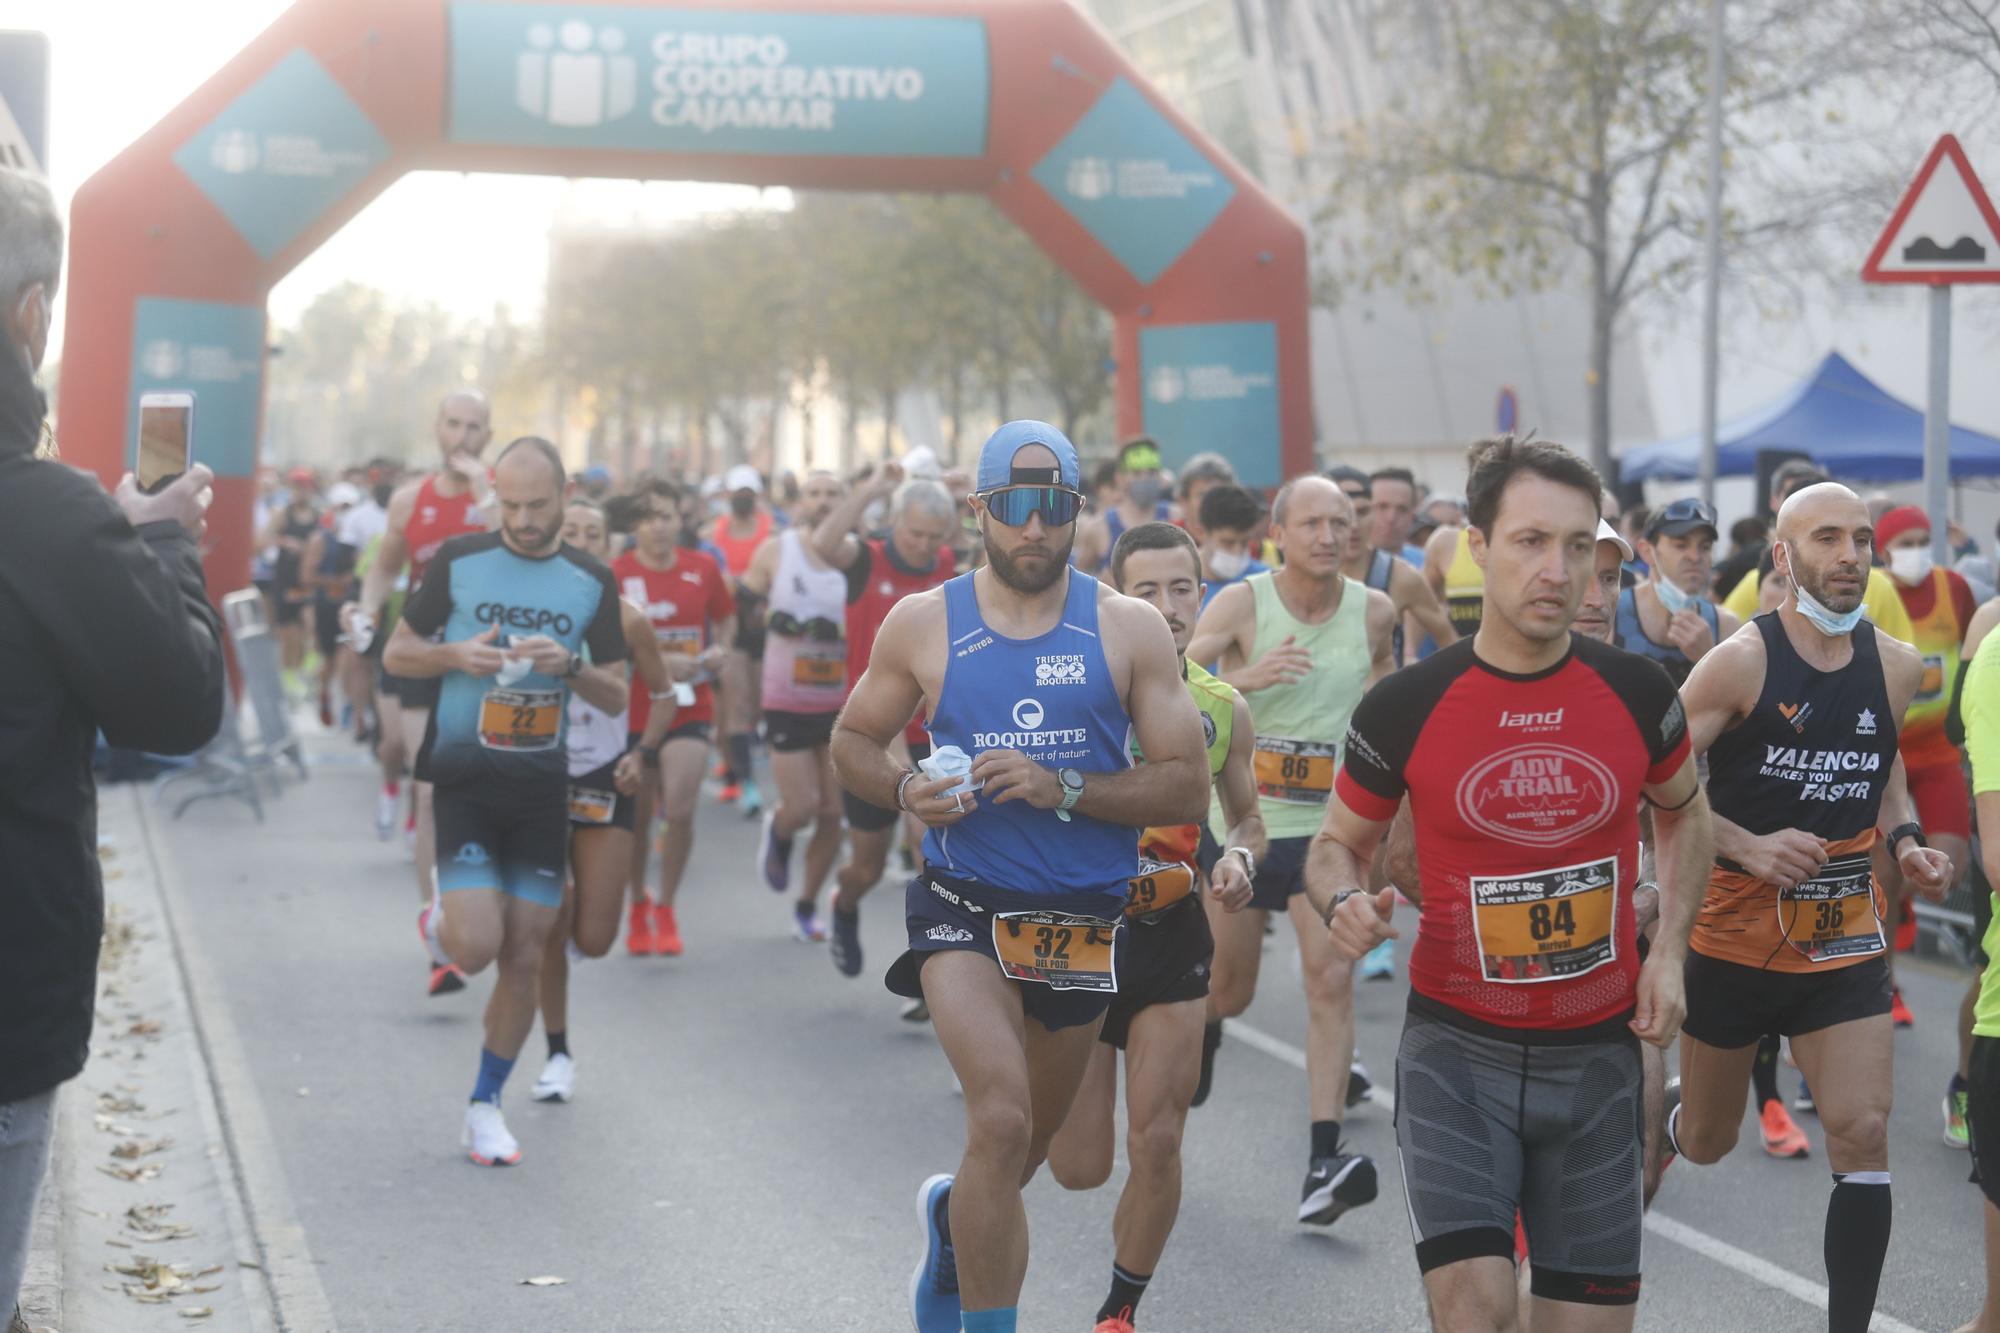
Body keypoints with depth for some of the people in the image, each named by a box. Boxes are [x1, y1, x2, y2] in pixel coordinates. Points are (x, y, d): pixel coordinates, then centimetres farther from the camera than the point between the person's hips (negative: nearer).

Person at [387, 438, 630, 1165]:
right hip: (464, 777, -2)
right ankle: (440, 921, 22)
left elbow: (617, 696, 6)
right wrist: (456, 655, -14)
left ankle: (485, 1106, 18)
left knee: (525, 958, 3)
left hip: (541, 784, 2)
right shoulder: (458, 560, -1)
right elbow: (396, 652, 6)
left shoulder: (591, 582, 5)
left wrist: (570, 666, -14)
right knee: (477, 948, -15)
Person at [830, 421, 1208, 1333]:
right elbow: (852, 740, 12)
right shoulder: (923, 623, 0)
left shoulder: (1128, 630, -1)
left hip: (1084, 917, 2)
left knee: (1027, 1145, 18)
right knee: (1003, 1121, -23)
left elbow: (1186, 785, -5)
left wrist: (1064, 789, -19)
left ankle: (952, 1215, 53)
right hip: (965, 907, -2)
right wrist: (905, 792, -10)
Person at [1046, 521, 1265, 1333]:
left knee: (1157, 1145, -2)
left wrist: (1238, 857, -7)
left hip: (1173, 939, 3)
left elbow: (1247, 817, 15)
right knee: (1078, 1168, 0)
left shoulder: (1223, 709, 1)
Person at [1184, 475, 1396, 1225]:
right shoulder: (1242, 604, -10)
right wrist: (1245, 677, -37)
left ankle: (1324, 1161, -19)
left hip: (1328, 826, 1)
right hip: (1242, 819, -1)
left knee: (1330, 978, -15)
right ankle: (1204, 1026, 52)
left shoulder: (1374, 612, 0)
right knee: (1231, 988, 13)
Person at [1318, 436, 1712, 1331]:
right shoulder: (1405, 707, -10)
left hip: (1597, 1050, 3)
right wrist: (1343, 903, -18)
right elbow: (1337, 845, 5)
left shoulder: (1638, 694, -3)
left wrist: (1668, 950, 4)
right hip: (1457, 1046, -3)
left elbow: (1683, 815, 17)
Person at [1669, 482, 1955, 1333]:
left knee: (1863, 1135, -11)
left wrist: (1905, 843, 1)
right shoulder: (1740, 661, -14)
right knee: (1707, 1143, 14)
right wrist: (1748, 847, -26)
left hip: (1846, 940, 3)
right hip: (1735, 936, -3)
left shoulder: (1895, 666, 2)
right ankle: (1658, 1131, 50)